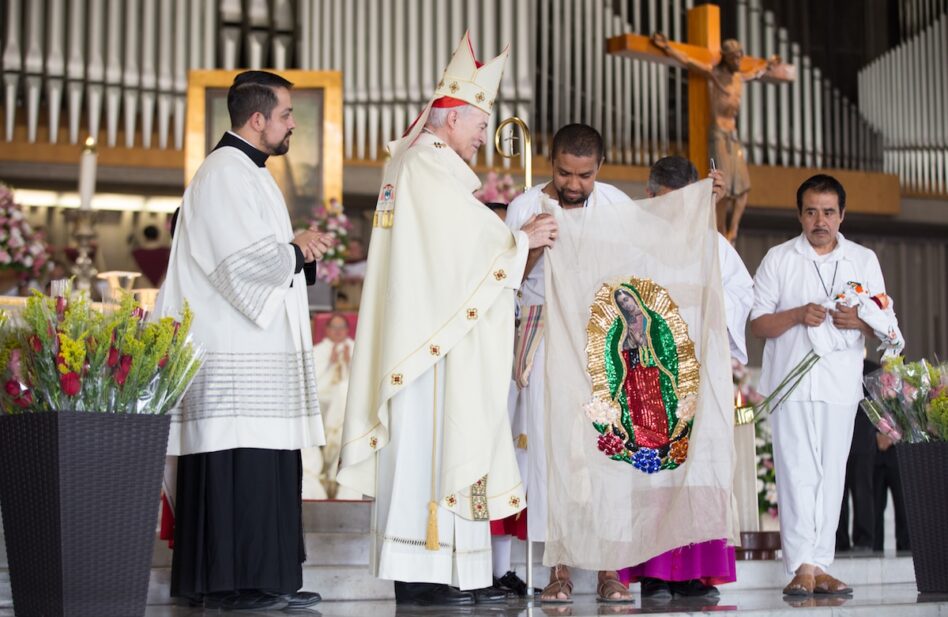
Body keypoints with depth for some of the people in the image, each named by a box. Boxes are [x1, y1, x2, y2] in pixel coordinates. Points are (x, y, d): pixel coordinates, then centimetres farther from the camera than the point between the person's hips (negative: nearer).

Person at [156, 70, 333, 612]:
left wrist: (297, 250, 8)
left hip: (262, 352, 10)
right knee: (240, 463, -10)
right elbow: (245, 259, -18)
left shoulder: (249, 173, 23)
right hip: (236, 359, -10)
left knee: (268, 466, 8)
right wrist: (298, 251, -2)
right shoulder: (225, 172, -10)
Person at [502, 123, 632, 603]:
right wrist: (535, 245, -20)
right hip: (546, 337, -1)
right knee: (551, 445, -6)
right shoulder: (525, 207, 0)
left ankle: (609, 568, -2)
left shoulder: (617, 203, 7)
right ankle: (559, 568, -2)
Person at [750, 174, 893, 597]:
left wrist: (860, 322, -11)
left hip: (841, 384, 2)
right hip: (791, 382, -2)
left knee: (831, 474, 2)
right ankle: (802, 566, -10)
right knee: (798, 472, -8)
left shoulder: (864, 260, 13)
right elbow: (758, 324, 3)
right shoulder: (779, 259, 7)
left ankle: (820, 566, 6)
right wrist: (798, 315, -15)